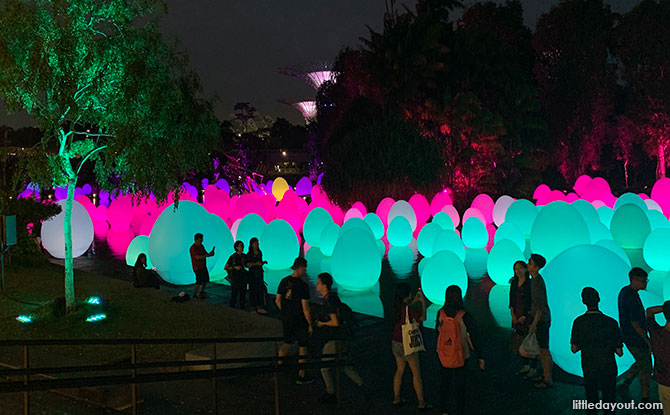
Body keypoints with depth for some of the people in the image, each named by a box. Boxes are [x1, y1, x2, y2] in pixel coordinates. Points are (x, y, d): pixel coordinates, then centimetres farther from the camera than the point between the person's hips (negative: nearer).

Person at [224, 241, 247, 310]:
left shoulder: (243, 256, 6)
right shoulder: (233, 257, -10)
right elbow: (225, 268, -8)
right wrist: (235, 267, -19)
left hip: (243, 277, 5)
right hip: (235, 278, -5)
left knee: (243, 294, 10)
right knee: (234, 295, -1)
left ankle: (243, 309, 20)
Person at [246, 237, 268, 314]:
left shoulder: (259, 252, 10)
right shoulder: (249, 254, -6)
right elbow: (248, 265, -8)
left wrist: (263, 262, -1)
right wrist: (256, 263, -20)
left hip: (259, 273, 5)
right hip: (252, 274, -5)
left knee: (261, 290, 1)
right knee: (253, 290, -1)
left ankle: (259, 307, 4)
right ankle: (252, 307, 9)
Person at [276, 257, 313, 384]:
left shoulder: (284, 281, -1)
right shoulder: (303, 285, -20)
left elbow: (277, 300, 7)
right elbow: (305, 308, -19)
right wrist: (310, 324, -10)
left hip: (286, 320, 6)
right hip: (300, 321, -6)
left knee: (287, 343, 24)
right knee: (303, 347, 10)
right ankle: (301, 376, 19)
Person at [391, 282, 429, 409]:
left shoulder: (396, 305, -1)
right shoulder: (408, 308, -23)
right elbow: (423, 318, -13)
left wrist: (415, 300, 16)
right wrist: (423, 302, -4)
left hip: (396, 343, 7)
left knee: (400, 370, 19)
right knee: (416, 373, 4)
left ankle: (396, 399, 26)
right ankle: (421, 402, 10)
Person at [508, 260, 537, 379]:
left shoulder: (530, 283, -11)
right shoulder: (514, 283, 8)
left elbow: (532, 302, -12)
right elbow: (511, 300, 11)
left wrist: (524, 316, -11)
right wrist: (513, 315, 1)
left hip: (528, 316, -6)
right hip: (517, 317, 6)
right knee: (519, 341, 10)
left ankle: (533, 369, 4)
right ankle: (526, 366, 23)